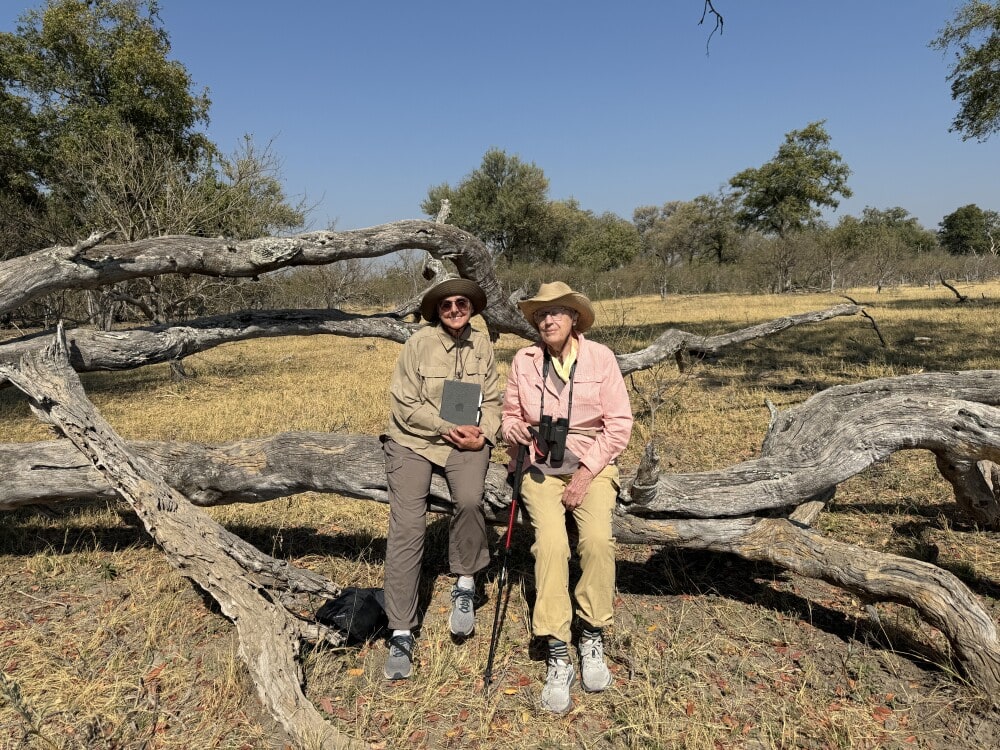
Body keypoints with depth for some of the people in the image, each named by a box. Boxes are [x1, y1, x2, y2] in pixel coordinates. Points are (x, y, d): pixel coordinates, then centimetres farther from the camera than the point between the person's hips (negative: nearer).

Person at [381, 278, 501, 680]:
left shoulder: (482, 344, 4)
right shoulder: (420, 343, -8)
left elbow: (492, 400, 7)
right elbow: (404, 405, -10)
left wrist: (483, 434, -11)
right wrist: (451, 428, -14)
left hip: (466, 440, 2)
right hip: (413, 440, -2)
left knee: (469, 499, -28)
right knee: (406, 528, -12)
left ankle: (464, 586, -1)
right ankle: (401, 635, 0)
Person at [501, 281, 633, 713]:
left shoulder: (600, 357, -5)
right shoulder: (524, 361, -1)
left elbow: (619, 424, -6)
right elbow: (509, 415, 10)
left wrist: (586, 473, -13)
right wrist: (515, 429, -15)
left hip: (592, 466, 0)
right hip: (541, 467, 1)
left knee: (597, 537, -26)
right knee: (550, 542, -24)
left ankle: (592, 638, -3)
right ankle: (558, 658, -14)